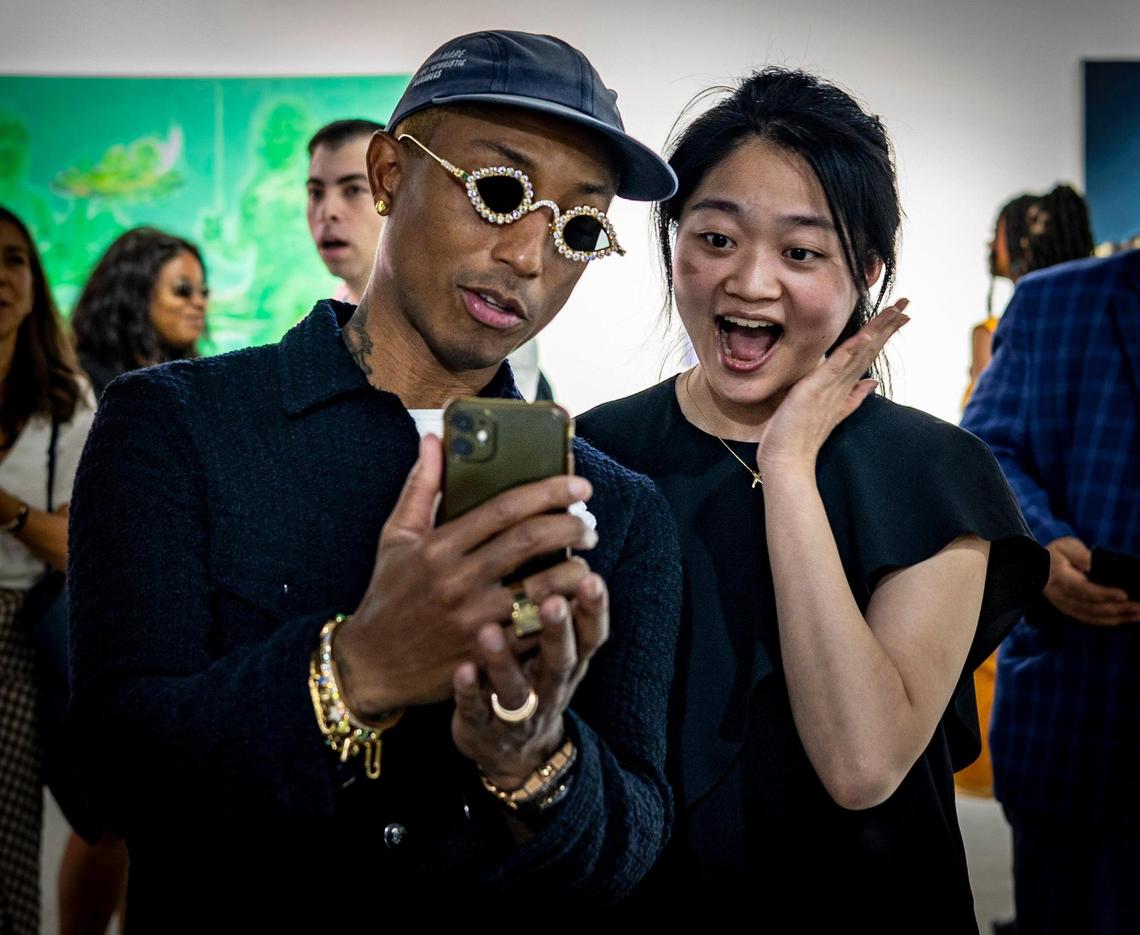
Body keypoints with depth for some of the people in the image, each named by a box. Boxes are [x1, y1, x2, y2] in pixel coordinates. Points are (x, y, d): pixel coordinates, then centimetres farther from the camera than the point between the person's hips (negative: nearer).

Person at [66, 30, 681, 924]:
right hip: (225, 912, -2)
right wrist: (355, 673, -27)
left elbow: (627, 850, -2)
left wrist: (534, 759, -22)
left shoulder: (625, 514, 4)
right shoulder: (169, 425, -2)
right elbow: (121, 763, -12)